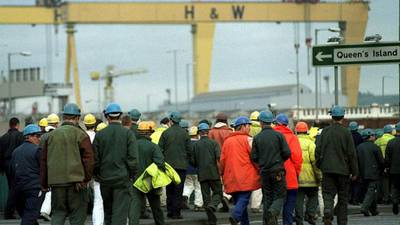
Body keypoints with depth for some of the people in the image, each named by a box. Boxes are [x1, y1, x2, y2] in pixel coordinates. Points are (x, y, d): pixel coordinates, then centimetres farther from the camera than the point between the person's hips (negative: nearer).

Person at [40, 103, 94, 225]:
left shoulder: (52, 135, 9)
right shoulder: (80, 135, -4)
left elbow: (44, 161, 12)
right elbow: (88, 159, -9)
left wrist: (44, 183, 18)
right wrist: (86, 178, 1)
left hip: (56, 181, 4)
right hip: (76, 181, -4)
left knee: (58, 213, 11)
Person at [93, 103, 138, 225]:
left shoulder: (100, 134, 0)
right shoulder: (128, 133, -6)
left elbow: (95, 158, 1)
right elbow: (133, 158, -9)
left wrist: (97, 175, 13)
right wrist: (132, 175, 3)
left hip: (105, 179, 3)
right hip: (123, 178, -3)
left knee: (108, 212, 17)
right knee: (120, 213, -4)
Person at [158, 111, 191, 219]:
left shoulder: (165, 133, -4)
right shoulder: (185, 133, -2)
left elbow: (160, 149, -3)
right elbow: (189, 150, 0)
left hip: (168, 164, 0)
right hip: (181, 165, 0)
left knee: (170, 189, 11)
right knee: (179, 190, 1)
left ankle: (170, 211, 12)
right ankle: (176, 213, -2)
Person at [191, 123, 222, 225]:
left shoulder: (195, 145, 4)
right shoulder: (214, 143, -2)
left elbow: (193, 161, 5)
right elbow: (219, 158, -12)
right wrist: (220, 172, -5)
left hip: (202, 174, 2)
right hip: (214, 173, -2)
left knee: (206, 196, 7)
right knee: (218, 193, 8)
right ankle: (212, 206, -23)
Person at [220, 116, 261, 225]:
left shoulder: (227, 141, 13)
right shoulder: (248, 139, -3)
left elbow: (222, 160, 15)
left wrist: (223, 174, 25)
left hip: (231, 178, 6)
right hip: (246, 178, -5)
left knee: (238, 201, 12)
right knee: (244, 198, -11)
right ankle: (236, 215, -34)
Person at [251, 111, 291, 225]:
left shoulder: (257, 138, 0)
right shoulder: (279, 135, -4)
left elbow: (254, 157, -1)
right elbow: (287, 153, -8)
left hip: (264, 172, 2)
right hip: (278, 171, -2)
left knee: (267, 198, 11)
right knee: (280, 196, 2)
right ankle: (273, 212, -26)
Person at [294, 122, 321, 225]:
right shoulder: (310, 143, -7)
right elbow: (314, 161, -11)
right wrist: (319, 175, -4)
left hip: (295, 177, 3)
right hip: (309, 177, -3)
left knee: (298, 199, 8)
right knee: (313, 196, 13)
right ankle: (310, 214, -3)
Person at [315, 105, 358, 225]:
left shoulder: (325, 131, 1)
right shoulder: (346, 132, -6)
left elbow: (318, 150, 4)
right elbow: (352, 154, -5)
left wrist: (319, 166, 14)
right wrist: (354, 172, 2)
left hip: (327, 169, 1)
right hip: (343, 169, -1)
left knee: (328, 193, 2)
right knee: (343, 197, 9)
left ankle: (327, 211, -27)